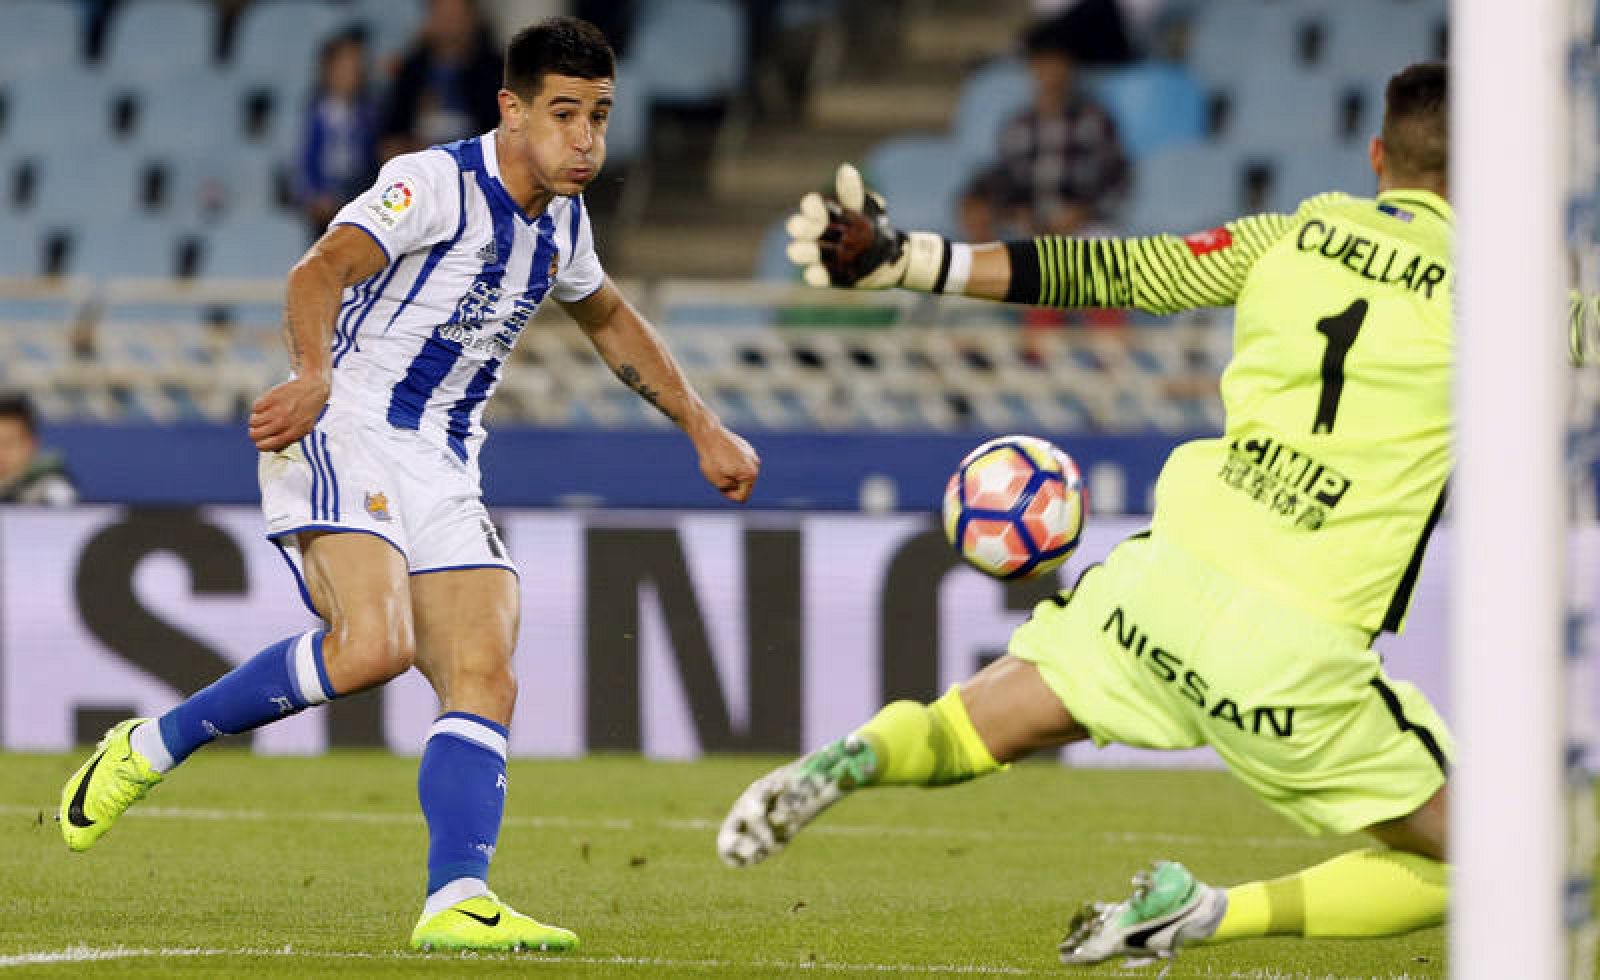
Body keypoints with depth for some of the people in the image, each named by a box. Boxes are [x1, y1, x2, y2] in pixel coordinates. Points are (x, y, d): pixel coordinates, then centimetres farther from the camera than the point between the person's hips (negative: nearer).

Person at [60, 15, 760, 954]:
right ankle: (149, 750, -11)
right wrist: (315, 376, -43)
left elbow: (611, 320, 35)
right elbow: (323, 271, -26)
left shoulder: (561, 221, 14)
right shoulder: (434, 184, -12)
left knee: (485, 681, -9)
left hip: (441, 472, 8)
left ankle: (457, 902, -15)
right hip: (344, 440, -8)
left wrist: (704, 429, 34)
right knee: (373, 644, -27)